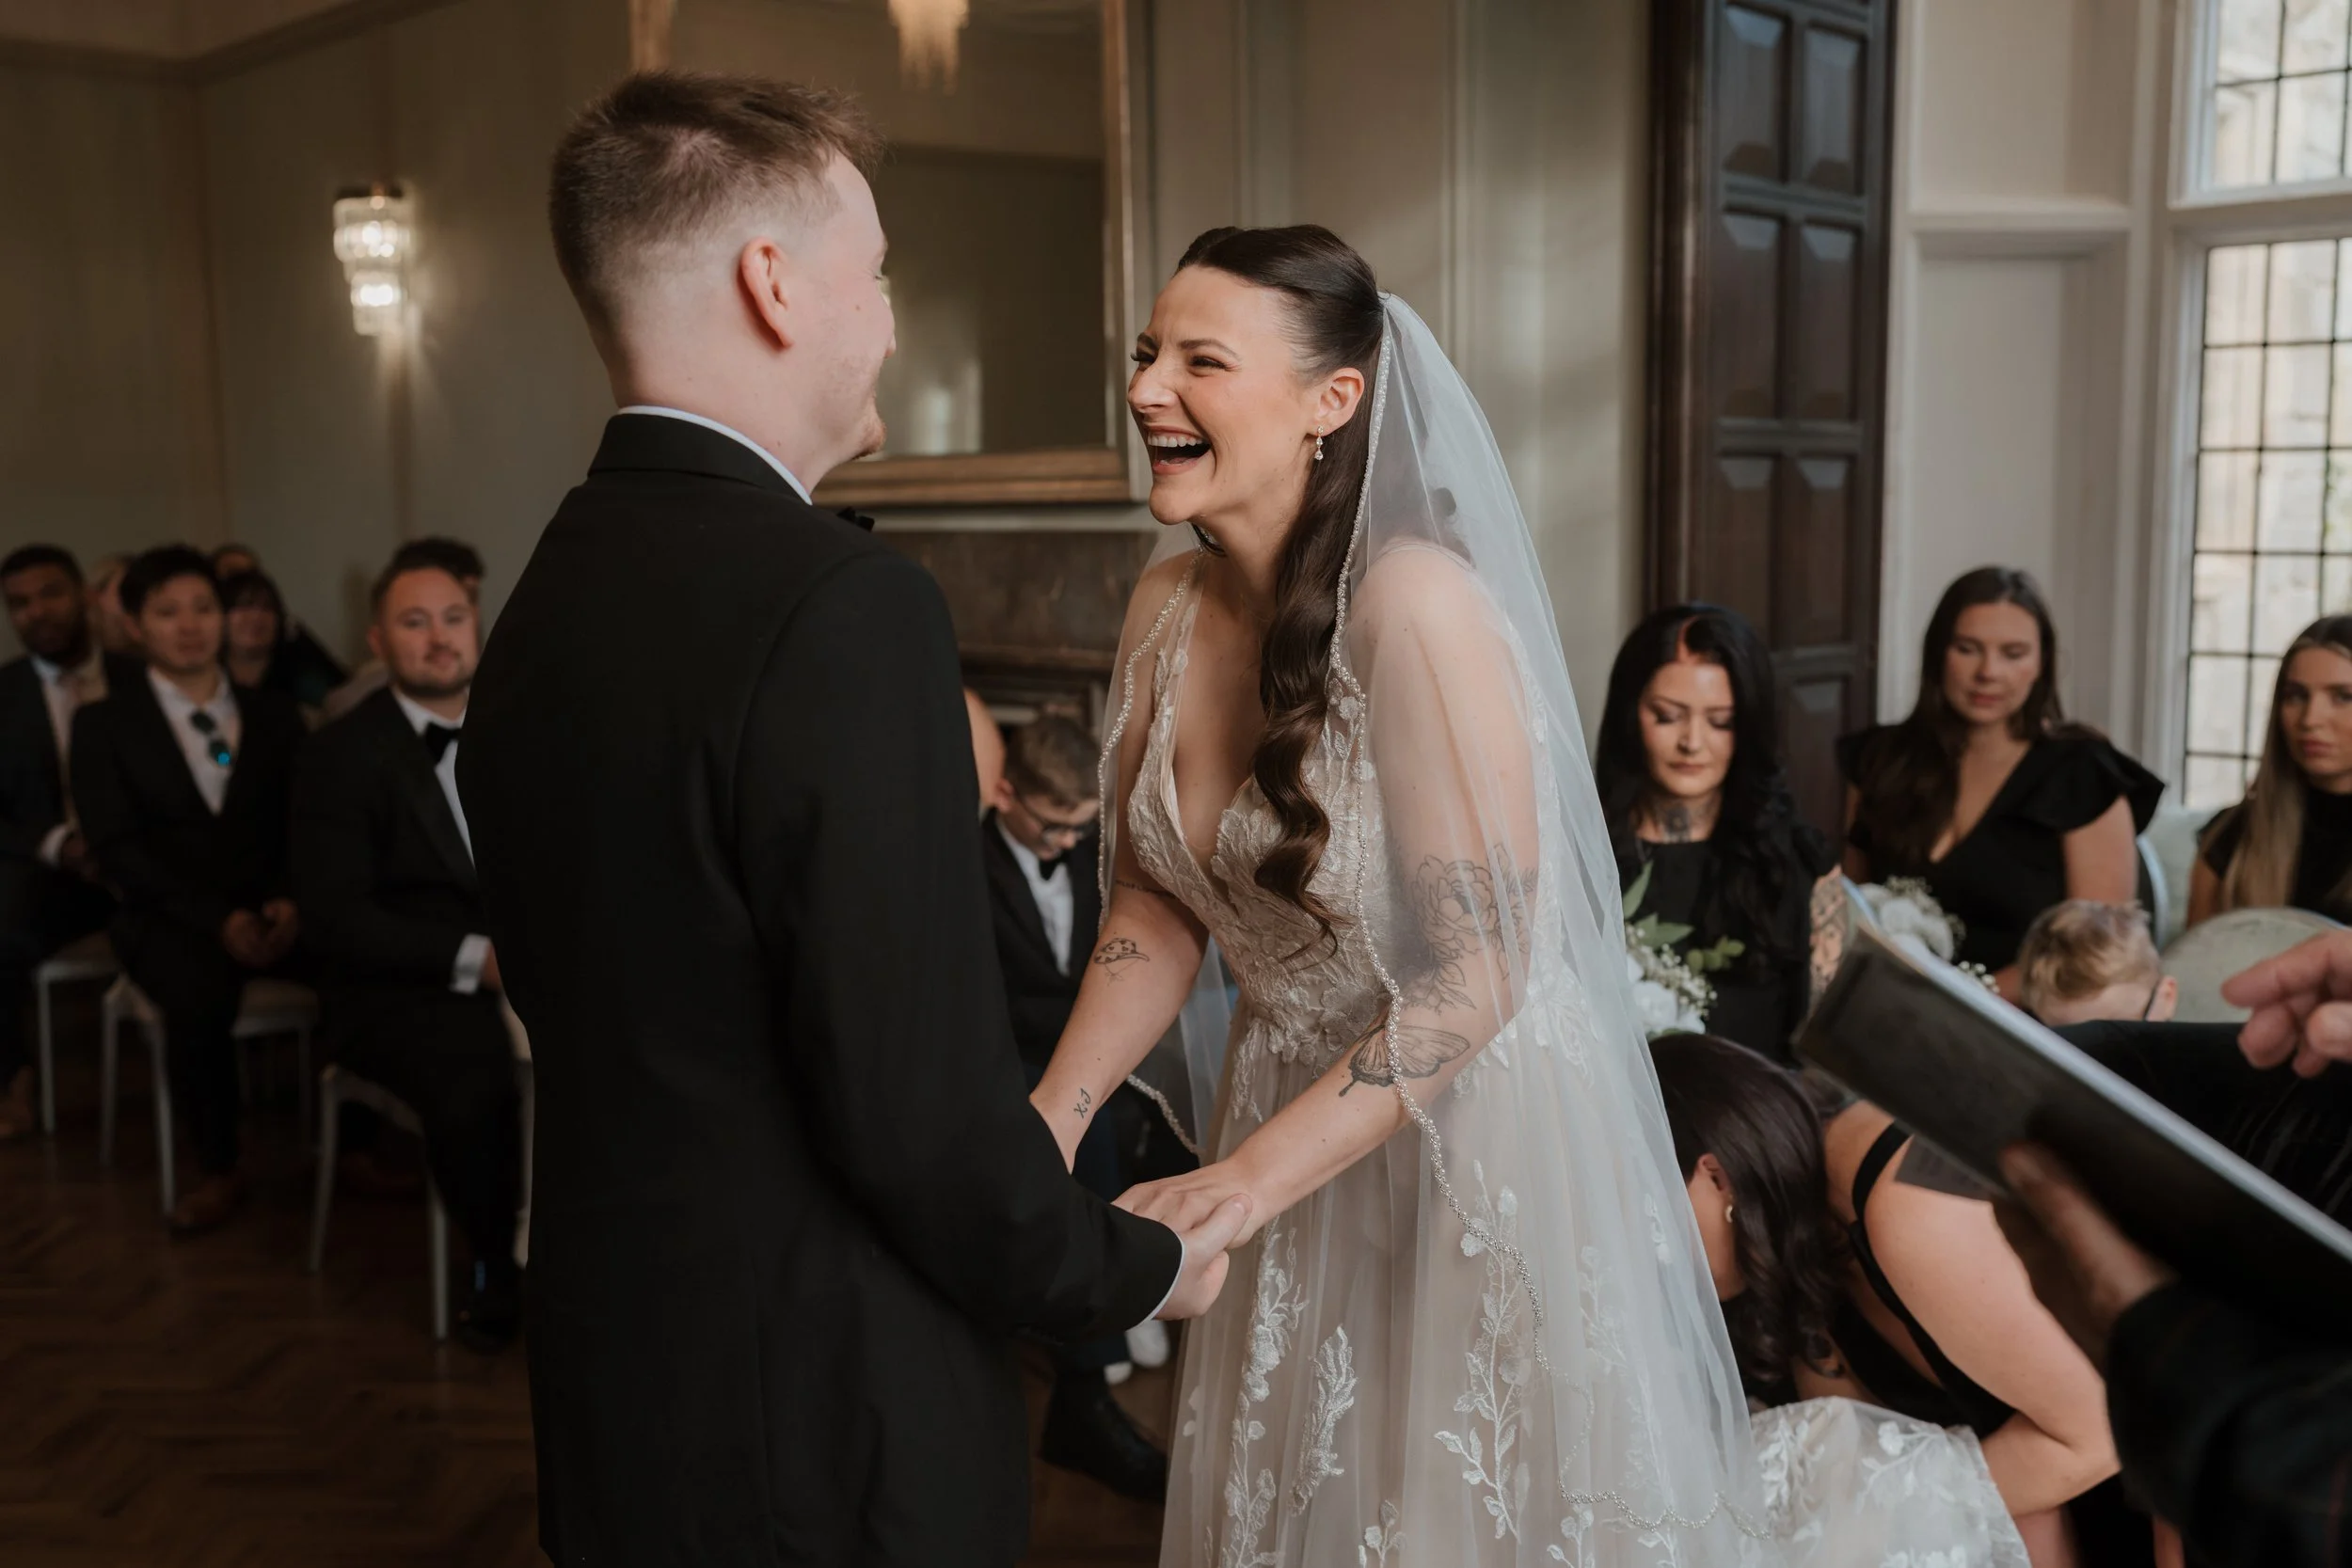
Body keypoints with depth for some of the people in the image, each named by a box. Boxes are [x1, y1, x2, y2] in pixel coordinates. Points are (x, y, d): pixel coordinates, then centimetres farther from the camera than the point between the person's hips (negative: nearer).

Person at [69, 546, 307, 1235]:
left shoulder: (274, 715, 15)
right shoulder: (104, 725, 6)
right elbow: (118, 848, -4)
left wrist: (289, 900, -14)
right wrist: (218, 918, -17)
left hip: (272, 911, 2)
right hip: (170, 919, -2)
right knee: (199, 996, -37)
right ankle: (218, 1169, -15)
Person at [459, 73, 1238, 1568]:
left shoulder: (546, 596, 1)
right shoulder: (843, 604, -24)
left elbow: (568, 999, 9)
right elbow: (921, 1105, -25)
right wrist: (1137, 1270, -6)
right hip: (827, 1441, -7)